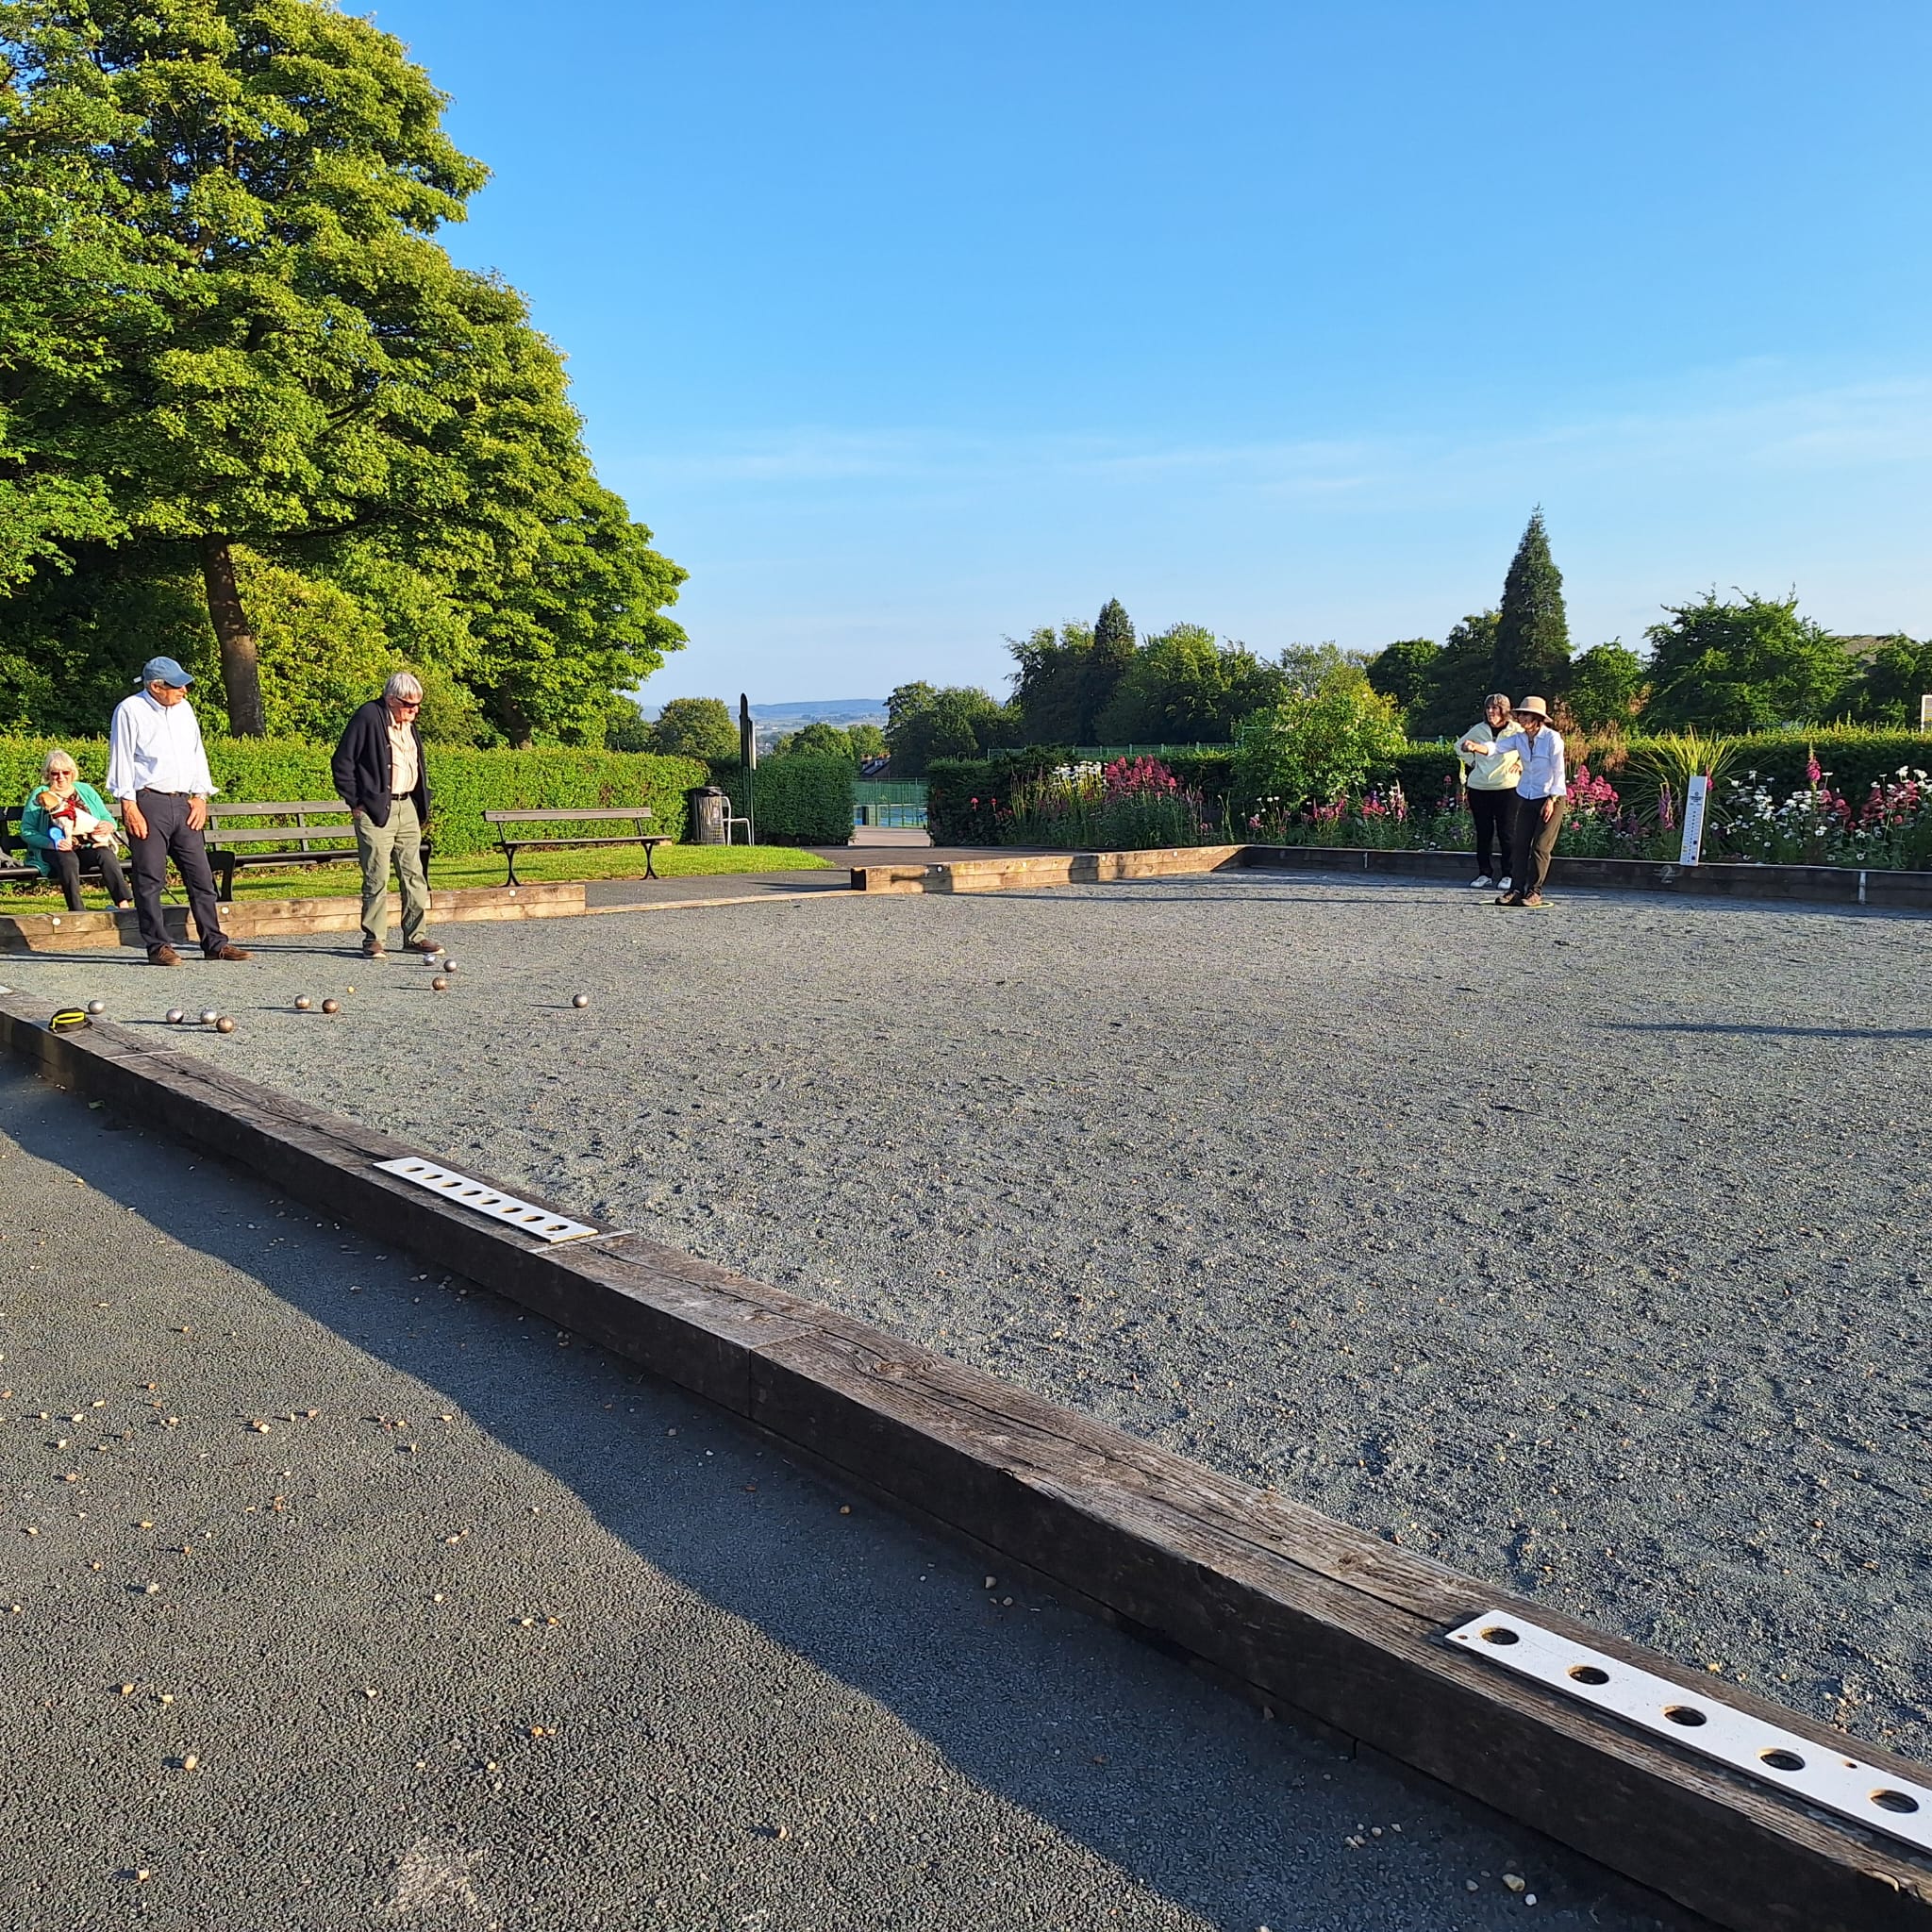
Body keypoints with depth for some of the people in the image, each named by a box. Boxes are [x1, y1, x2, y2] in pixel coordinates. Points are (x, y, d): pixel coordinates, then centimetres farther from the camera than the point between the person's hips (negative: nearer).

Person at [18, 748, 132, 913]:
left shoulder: (86, 791, 18)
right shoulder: (39, 794, 9)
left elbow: (108, 819, 18)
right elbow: (26, 831, 0)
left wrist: (108, 826, -10)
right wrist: (53, 844, -19)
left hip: (87, 849, 2)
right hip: (53, 851, -2)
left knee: (106, 854, -30)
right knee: (68, 858, -36)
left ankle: (123, 905, -41)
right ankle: (77, 910, -41)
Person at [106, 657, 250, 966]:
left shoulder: (184, 709, 15)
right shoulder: (130, 711, -3)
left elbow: (197, 752, 18)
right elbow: (121, 759, -5)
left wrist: (200, 796, 9)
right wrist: (129, 806, -11)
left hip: (183, 803, 6)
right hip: (148, 803, -6)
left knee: (201, 875, 4)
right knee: (150, 879, -2)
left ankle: (214, 942, 8)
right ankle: (157, 946, 3)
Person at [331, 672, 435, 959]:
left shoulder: (409, 724, 13)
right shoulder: (368, 717, -10)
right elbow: (342, 762, -10)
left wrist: (422, 804, 17)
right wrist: (354, 802, -10)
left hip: (408, 808, 7)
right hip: (376, 809, -7)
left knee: (414, 875, 7)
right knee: (377, 878, -4)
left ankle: (415, 936, 14)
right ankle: (374, 940, 4)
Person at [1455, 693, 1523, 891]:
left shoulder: (1516, 731, -2)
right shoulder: (1478, 730, 7)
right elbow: (1459, 746, 23)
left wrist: (1520, 764, -3)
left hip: (1507, 788, -3)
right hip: (1478, 788, 3)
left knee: (1507, 833, -1)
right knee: (1483, 832, 7)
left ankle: (1507, 875, 6)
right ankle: (1484, 873, 15)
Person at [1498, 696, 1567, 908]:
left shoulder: (1552, 738, -12)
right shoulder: (1520, 738, 3)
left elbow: (1558, 771, -11)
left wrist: (1551, 800, -14)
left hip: (1551, 797, -5)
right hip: (1526, 797, 6)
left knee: (1540, 847, -7)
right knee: (1521, 844, 1)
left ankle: (1535, 891, -1)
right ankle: (1518, 889, 3)